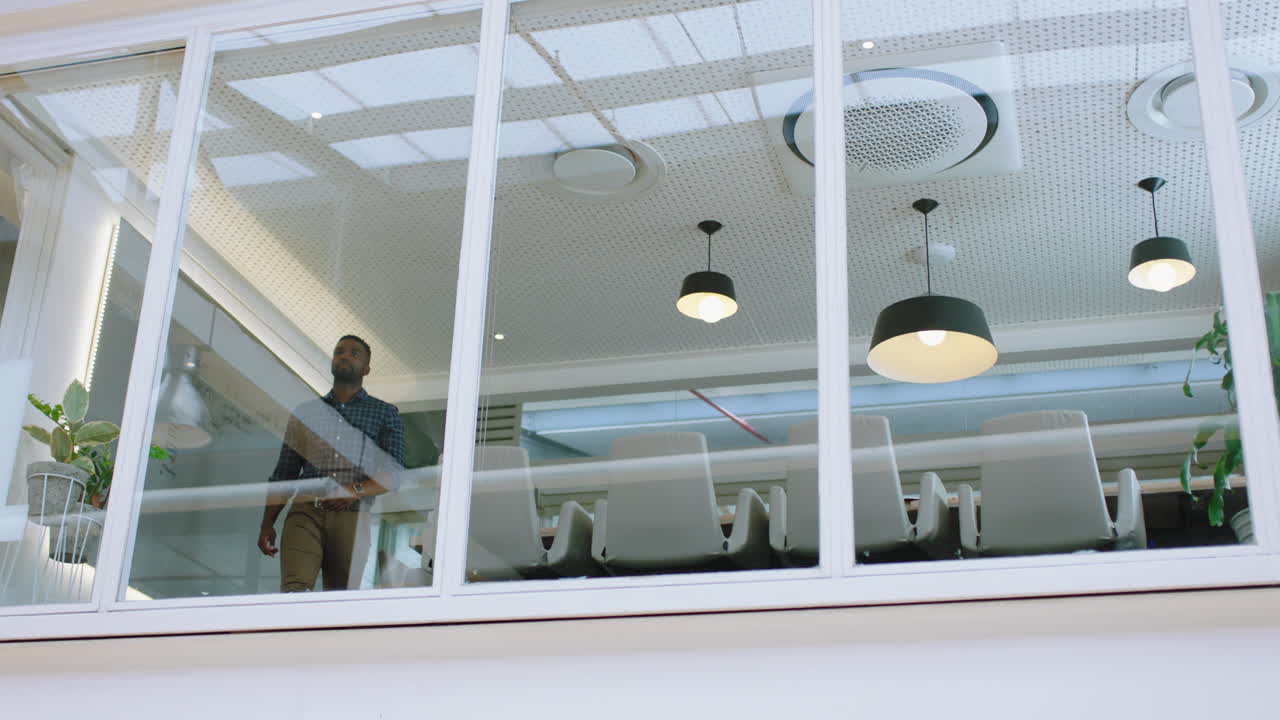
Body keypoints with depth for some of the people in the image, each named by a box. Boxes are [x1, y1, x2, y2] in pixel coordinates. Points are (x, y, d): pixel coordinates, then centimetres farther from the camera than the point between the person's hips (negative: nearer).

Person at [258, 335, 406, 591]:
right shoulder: (305, 413, 22)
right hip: (305, 514, 1)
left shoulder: (385, 413, 15)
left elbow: (395, 473, 4)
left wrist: (356, 491, -14)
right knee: (294, 591, -20)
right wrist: (267, 524, 8)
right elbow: (283, 474, 19)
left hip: (353, 517, -1)